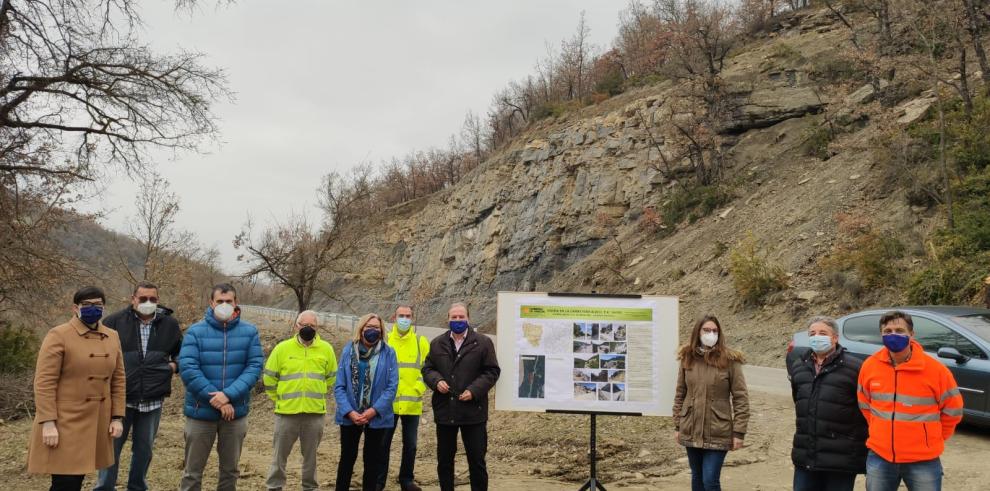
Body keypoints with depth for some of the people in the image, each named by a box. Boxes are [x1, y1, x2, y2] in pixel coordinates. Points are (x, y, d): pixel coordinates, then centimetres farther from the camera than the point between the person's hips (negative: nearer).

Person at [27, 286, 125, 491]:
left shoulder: (112, 337, 9)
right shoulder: (58, 336, -9)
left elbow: (118, 380, 12)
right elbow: (44, 382, -13)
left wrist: (117, 417, 6)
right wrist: (48, 422, -18)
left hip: (97, 423, 6)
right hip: (64, 423, -5)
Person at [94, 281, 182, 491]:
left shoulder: (170, 324, 4)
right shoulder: (115, 321, -4)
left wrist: (175, 364, 0)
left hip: (153, 399, 2)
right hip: (120, 397, -2)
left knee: (144, 448, 14)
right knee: (112, 446, 5)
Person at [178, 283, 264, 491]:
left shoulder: (250, 331, -1)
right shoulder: (195, 331, -6)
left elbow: (254, 366, -7)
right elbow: (187, 368, -13)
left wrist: (228, 395, -21)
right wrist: (216, 400, -18)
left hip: (236, 411, 2)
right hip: (201, 411, -1)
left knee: (230, 470, 15)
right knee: (192, 472, 8)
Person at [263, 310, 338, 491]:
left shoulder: (326, 349, 2)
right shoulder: (282, 348, -3)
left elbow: (331, 378, 14)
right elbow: (269, 378, 5)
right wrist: (281, 398, 8)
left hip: (315, 412, 1)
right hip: (287, 411, -1)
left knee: (311, 454, 13)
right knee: (280, 453, 9)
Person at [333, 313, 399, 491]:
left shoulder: (388, 353, -4)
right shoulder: (348, 350, -1)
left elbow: (392, 387, -8)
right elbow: (339, 386, -4)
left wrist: (373, 411, -16)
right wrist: (349, 412, -16)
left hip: (376, 416, -1)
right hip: (350, 416, 1)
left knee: (372, 460, 10)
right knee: (347, 457, 12)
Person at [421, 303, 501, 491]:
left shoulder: (483, 343, 0)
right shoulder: (437, 343, 10)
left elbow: (492, 371, -2)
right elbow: (427, 368, 12)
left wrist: (474, 390, -14)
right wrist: (437, 381, -10)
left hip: (473, 411, -3)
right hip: (444, 410, 3)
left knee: (477, 459, 4)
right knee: (444, 459, 12)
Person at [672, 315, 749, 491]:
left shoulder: (729, 360, -8)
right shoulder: (687, 359, 3)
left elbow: (740, 398, -7)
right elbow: (680, 395, 9)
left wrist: (739, 432, -10)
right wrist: (677, 426, 7)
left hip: (717, 433, -4)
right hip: (691, 432, 4)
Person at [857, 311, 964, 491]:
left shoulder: (935, 369, -11)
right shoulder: (869, 366, -3)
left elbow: (953, 410, 1)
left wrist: (933, 439, 6)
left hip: (923, 461, -3)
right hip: (879, 457, 3)